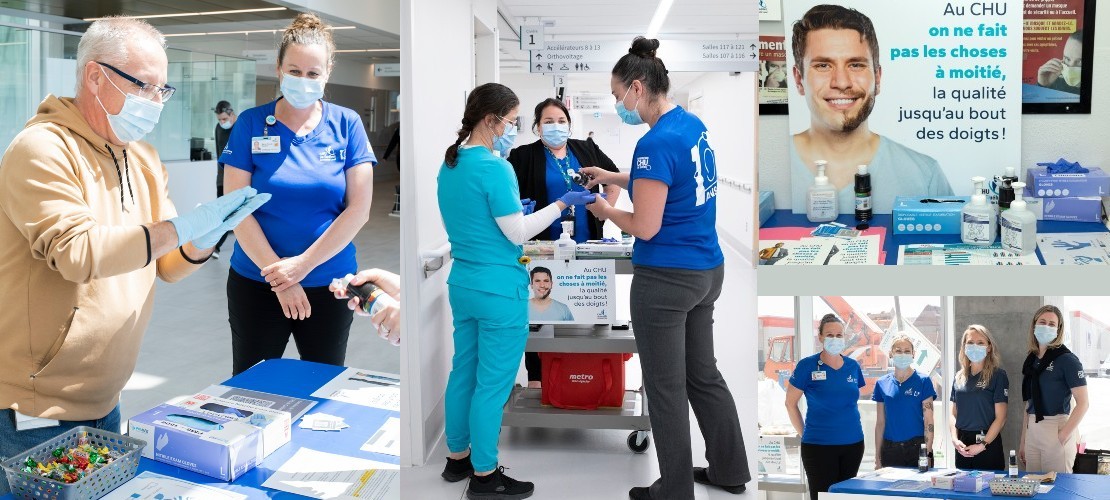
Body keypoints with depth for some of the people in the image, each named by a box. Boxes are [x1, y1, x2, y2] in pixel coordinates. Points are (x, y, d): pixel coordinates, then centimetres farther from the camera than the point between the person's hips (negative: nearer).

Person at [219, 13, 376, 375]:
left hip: (330, 284, 1)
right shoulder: (251, 124, -3)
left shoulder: (347, 125, -1)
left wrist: (302, 265, -13)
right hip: (256, 283, 0)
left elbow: (359, 209, -6)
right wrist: (277, 272, -14)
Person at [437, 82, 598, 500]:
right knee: (493, 384, 2)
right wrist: (562, 203, -8)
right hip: (499, 290, -9)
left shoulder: (449, 166, 8)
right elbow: (517, 234, -16)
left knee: (464, 372, 18)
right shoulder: (494, 168, -19)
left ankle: (457, 458, 31)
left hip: (462, 283, 9)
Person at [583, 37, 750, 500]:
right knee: (703, 374, 20)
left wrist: (604, 210, -2)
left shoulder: (656, 143, -22)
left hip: (665, 280, -9)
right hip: (707, 271, 9)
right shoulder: (693, 124, 7)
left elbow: (645, 226, -20)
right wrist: (614, 176, 18)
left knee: (666, 387, 6)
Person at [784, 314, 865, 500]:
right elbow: (790, 403, 1)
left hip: (853, 443, 4)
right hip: (819, 445, -4)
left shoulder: (853, 366, 6)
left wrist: (851, 429, 14)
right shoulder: (807, 366, -7)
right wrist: (805, 434, 2)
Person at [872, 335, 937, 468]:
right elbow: (880, 423, 8)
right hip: (890, 448, 2)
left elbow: (928, 422, -4)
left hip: (916, 447, -2)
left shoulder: (923, 381, -1)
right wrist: (877, 457, 6)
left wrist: (928, 454, -10)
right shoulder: (882, 384, 6)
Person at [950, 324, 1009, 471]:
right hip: (962, 445, 5)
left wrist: (983, 445, -15)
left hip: (988, 443, -4)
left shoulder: (998, 376, -4)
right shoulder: (959, 377, 11)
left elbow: (1000, 417, -8)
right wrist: (954, 439, -4)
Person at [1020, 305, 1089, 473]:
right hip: (1032, 430, 6)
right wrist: (1023, 441, 14)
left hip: (1056, 428, -6)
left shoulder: (1066, 359, -6)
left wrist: (1064, 434, -18)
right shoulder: (1031, 361, 12)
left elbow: (1083, 403, -12)